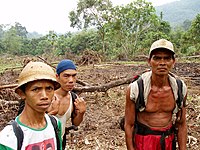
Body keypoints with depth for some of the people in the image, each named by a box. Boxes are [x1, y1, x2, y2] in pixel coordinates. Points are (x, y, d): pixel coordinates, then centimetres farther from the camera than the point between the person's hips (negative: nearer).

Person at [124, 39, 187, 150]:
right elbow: (129, 125, -10)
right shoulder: (134, 89, -19)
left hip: (169, 140, 3)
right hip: (143, 139, -3)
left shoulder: (180, 88, -10)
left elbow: (181, 124, 1)